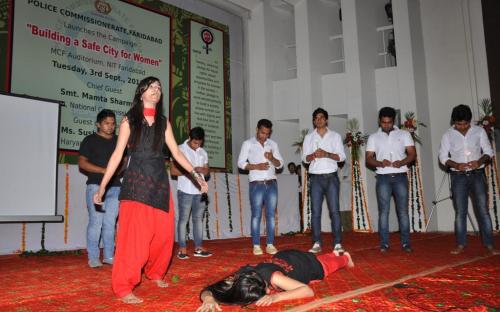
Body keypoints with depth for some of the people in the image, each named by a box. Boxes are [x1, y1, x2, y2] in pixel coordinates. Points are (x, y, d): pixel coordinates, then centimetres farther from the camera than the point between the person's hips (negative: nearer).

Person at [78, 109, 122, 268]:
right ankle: (93, 257, 1)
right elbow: (82, 162, -2)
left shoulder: (118, 141, 15)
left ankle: (109, 256, 12)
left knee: (110, 223, 5)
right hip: (95, 185, -3)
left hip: (115, 186, 4)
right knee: (96, 222, -6)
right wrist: (104, 170, -13)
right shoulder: (90, 140, 4)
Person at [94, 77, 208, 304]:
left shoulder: (163, 122, 12)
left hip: (159, 181, 4)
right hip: (136, 181, -4)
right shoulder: (129, 120, 2)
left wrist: (196, 175, 6)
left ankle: (155, 273, 27)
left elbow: (176, 153, 12)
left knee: (163, 233, 4)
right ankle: (123, 287, -1)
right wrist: (103, 186, -5)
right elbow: (117, 155, 0)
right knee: (135, 233, -10)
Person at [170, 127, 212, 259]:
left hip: (199, 191, 5)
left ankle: (198, 248, 14)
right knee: (183, 219, -1)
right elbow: (173, 170, -7)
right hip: (185, 191, -5)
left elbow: (206, 171, 15)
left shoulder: (203, 152, 13)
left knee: (198, 219, 8)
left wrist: (202, 170, -8)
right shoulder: (181, 150, -3)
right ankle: (182, 249, 4)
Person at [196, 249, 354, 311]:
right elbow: (206, 290, -37)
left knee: (329, 264, 30)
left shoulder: (273, 277, -48)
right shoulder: (239, 277, -37)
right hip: (283, 257, 4)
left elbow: (308, 291, -50)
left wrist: (276, 296, -60)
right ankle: (334, 253, 70)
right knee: (314, 256, 38)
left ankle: (344, 258, 64)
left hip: (307, 263, -4)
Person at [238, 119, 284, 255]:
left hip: (271, 184, 3)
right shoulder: (248, 143, 4)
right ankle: (256, 245, 2)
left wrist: (272, 158, -11)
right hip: (257, 185, -3)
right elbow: (241, 162, -2)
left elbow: (280, 164, 10)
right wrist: (256, 166, -15)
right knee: (256, 215, -3)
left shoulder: (273, 144, 13)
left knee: (271, 214, 2)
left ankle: (270, 244, 8)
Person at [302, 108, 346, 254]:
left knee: (334, 210, -5)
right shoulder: (309, 137, 11)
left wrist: (327, 154, -15)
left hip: (331, 177, -1)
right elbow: (305, 158, 7)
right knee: (315, 211, -1)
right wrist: (313, 155, -14)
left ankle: (337, 244, -1)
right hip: (316, 178, 1)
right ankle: (317, 244, 4)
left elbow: (342, 156, 1)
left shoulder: (335, 136, 7)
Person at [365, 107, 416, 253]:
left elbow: (412, 153, 1)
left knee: (403, 210, 1)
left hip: (400, 177, 0)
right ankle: (384, 243, 4)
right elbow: (368, 159, 3)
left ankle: (405, 242, 7)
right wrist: (380, 163, -17)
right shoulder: (373, 137, 8)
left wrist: (402, 162, -18)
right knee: (383, 210, 0)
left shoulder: (404, 134, 7)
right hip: (383, 178, 0)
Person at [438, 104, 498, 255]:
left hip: (477, 175, 0)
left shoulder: (479, 131, 1)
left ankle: (490, 244, 5)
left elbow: (488, 151, 2)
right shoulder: (448, 135, -1)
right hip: (458, 176, 0)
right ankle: (461, 244, 7)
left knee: (483, 209, -1)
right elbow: (443, 156, -2)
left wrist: (479, 161, -18)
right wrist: (456, 165, -20)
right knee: (460, 211, 2)